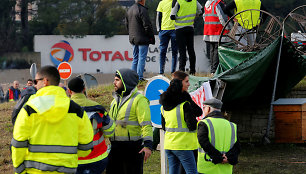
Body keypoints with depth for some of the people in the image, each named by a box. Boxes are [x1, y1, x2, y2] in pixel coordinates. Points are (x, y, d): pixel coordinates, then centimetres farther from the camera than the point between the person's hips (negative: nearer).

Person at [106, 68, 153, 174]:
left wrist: (148, 145, -25)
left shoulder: (139, 100, -9)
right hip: (115, 147, 8)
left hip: (132, 148, -8)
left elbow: (146, 125, -16)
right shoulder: (115, 100, 18)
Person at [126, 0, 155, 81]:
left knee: (135, 58, 14)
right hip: (142, 38, -8)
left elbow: (127, 24, 20)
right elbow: (147, 25, -17)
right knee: (142, 58, -5)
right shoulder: (142, 10, -16)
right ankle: (140, 77, -7)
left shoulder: (130, 10, 13)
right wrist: (151, 36, -7)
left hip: (133, 38, 8)